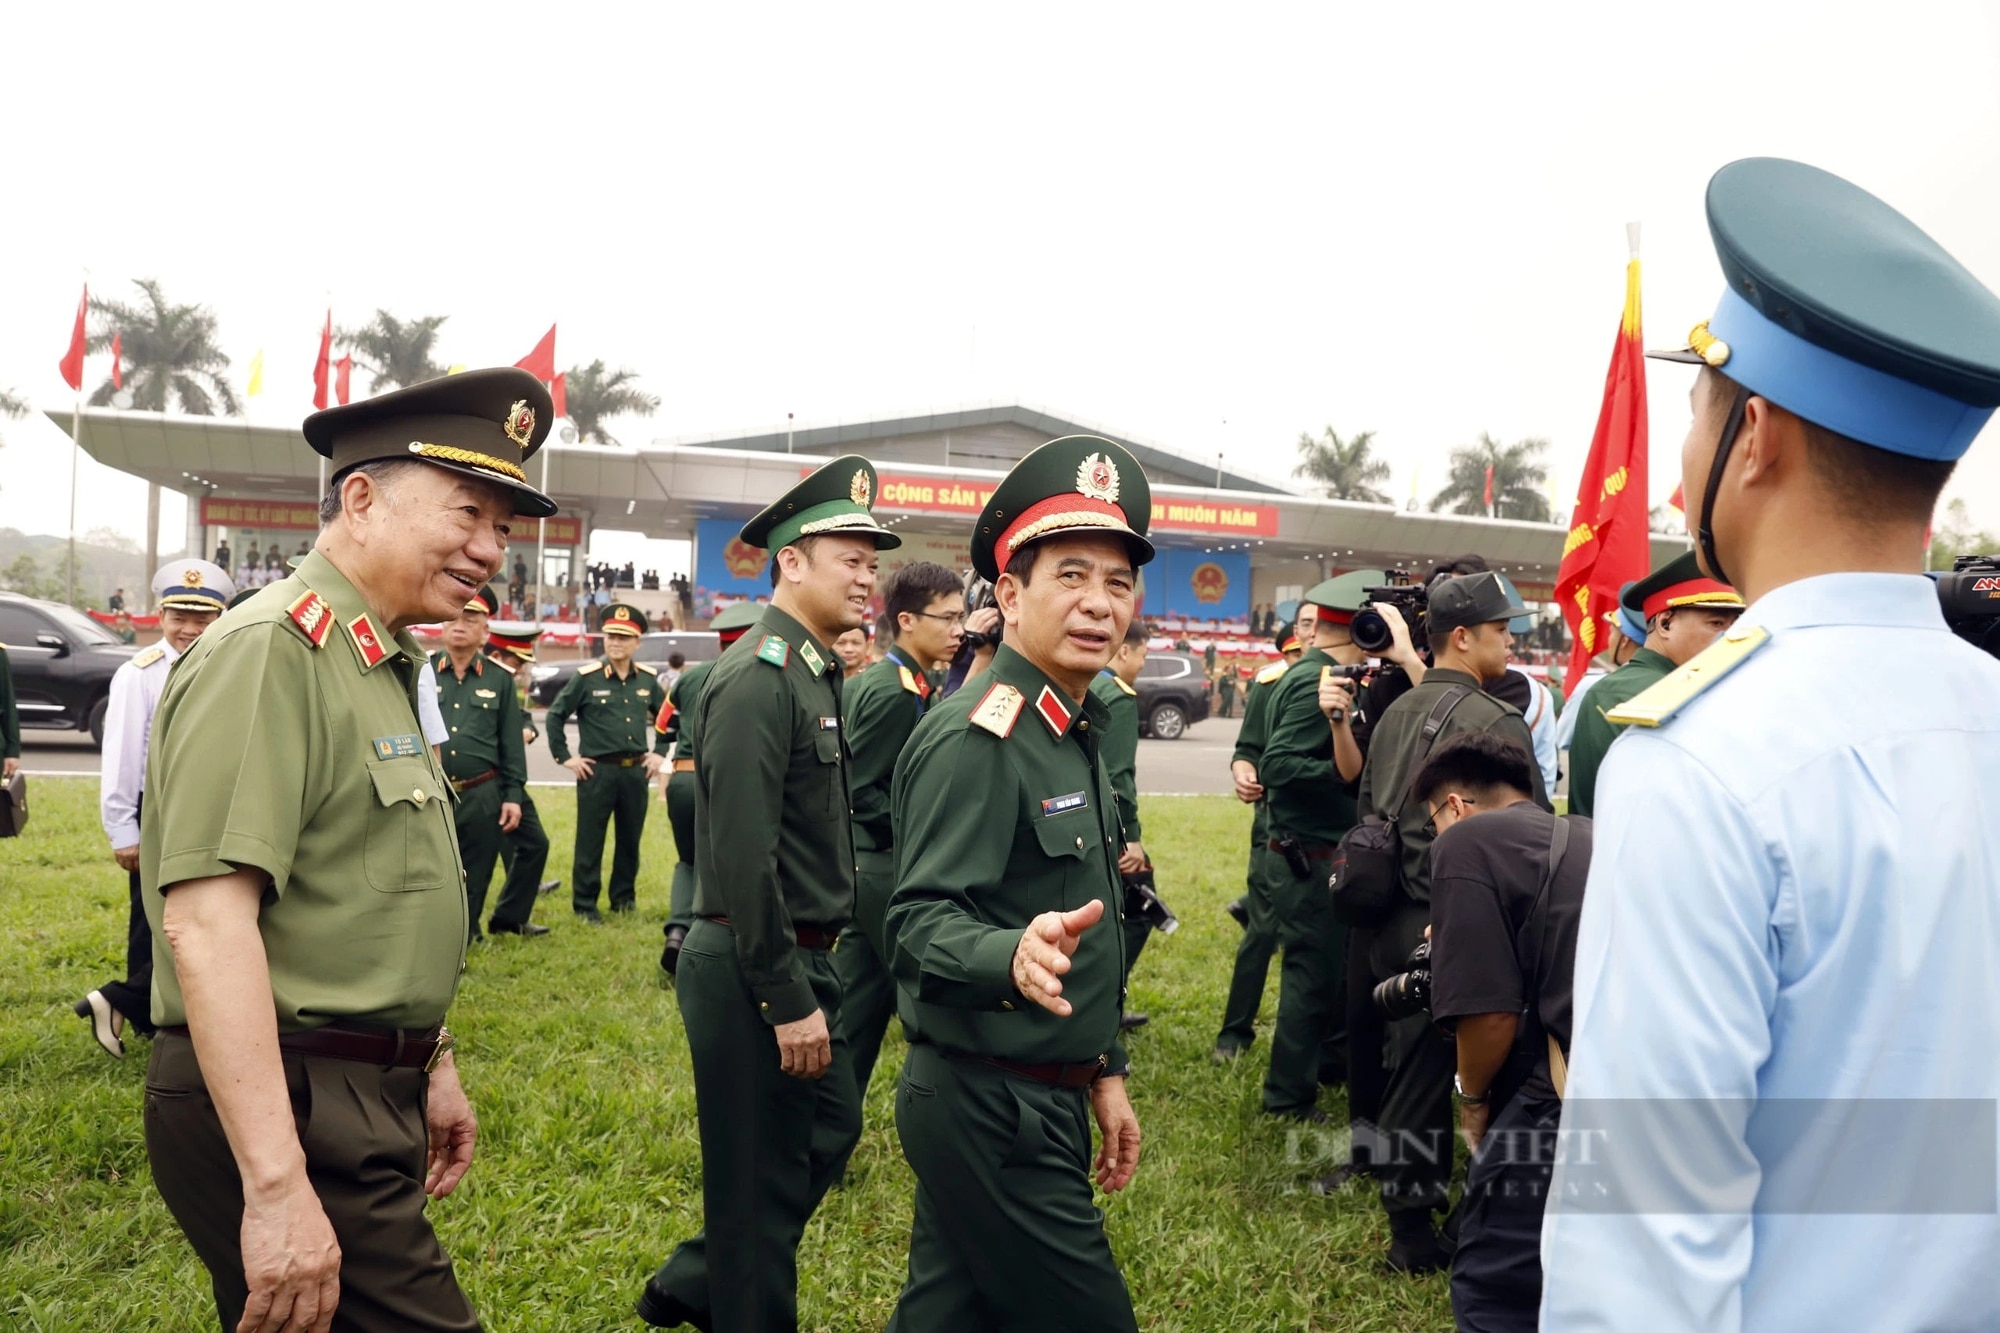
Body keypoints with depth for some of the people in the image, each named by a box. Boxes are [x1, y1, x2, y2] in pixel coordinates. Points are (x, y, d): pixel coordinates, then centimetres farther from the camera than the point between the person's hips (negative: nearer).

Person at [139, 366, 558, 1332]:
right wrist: (277, 1183, -28)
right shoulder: (270, 650, -16)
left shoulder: (380, 666, 14)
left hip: (360, 1097, 9)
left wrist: (429, 1068, 20)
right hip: (286, 1111, -9)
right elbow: (205, 920, -25)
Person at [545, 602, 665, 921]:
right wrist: (564, 757, -4)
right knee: (590, 842, 2)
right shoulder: (586, 677, -6)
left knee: (630, 840, 13)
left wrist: (659, 753, 11)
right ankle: (584, 904, 11)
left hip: (637, 771, 4)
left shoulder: (647, 679, 6)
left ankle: (624, 897, 26)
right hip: (597, 771, -4)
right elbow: (555, 716, -1)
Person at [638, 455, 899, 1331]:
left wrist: (810, 977, 17)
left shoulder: (813, 674, 11)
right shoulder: (758, 678, -20)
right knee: (763, 1179, 5)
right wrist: (787, 999, -21)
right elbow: (742, 857, -25)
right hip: (753, 971, -10)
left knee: (830, 1130, 22)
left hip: (801, 960, 10)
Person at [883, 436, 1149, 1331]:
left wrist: (1102, 1071, 16)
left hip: (1040, 1098, 9)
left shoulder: (1073, 731, 11)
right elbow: (920, 927, -25)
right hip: (993, 1111, -9)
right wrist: (1013, 956, -44)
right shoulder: (975, 736, -18)